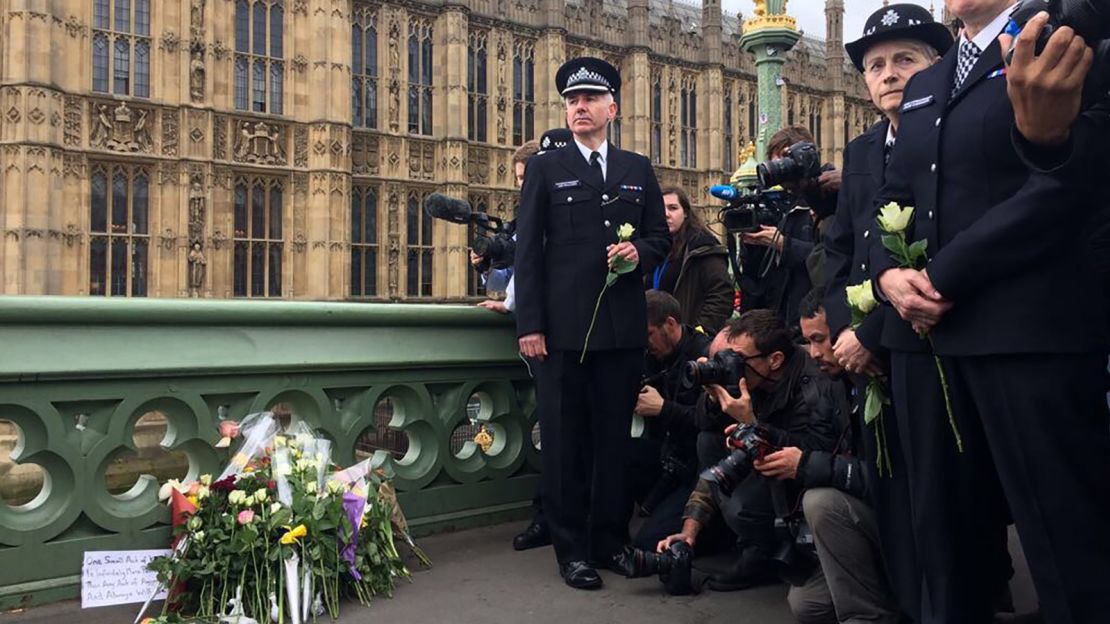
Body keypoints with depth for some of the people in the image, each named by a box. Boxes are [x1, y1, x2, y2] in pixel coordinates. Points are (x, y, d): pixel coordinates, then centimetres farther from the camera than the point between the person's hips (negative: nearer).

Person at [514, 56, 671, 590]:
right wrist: (529, 324, -7)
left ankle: (611, 539, 22)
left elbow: (661, 237, 16)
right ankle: (573, 550, 13)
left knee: (615, 436, 9)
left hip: (623, 327, 3)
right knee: (565, 440, 3)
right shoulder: (545, 169, 6)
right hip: (563, 327, -2)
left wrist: (639, 252, -8)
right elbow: (528, 251, 0)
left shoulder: (638, 170, 14)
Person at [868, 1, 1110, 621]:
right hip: (930, 333, 7)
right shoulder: (924, 87, 21)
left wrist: (943, 277, -13)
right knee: (944, 524, 13)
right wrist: (889, 274, -2)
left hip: (1028, 331, -6)